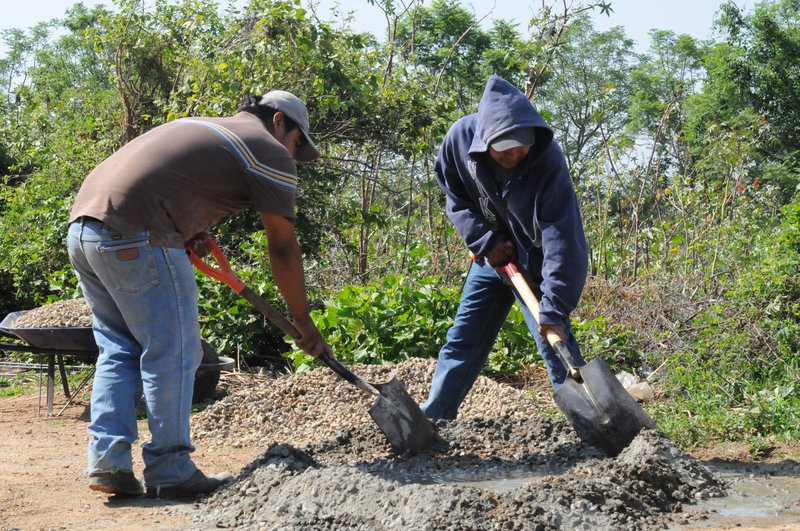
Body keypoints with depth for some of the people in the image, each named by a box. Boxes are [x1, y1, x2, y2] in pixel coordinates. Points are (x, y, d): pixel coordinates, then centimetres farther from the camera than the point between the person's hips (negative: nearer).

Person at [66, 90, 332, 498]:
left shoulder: (199, 127, 30)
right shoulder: (269, 150, 6)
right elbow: (283, 250, 4)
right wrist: (304, 324, 12)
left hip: (82, 227, 9)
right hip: (136, 239, -8)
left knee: (119, 348, 16)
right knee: (173, 353, 2)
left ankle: (107, 462, 12)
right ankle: (170, 472, 8)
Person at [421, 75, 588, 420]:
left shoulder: (548, 161, -32)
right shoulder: (461, 136, -22)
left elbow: (560, 237, -35)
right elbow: (454, 195, -2)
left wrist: (553, 307, -41)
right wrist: (485, 238, -13)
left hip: (535, 263, -4)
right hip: (491, 256, 4)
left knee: (554, 343, -10)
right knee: (461, 340, 10)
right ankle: (431, 417, 21)